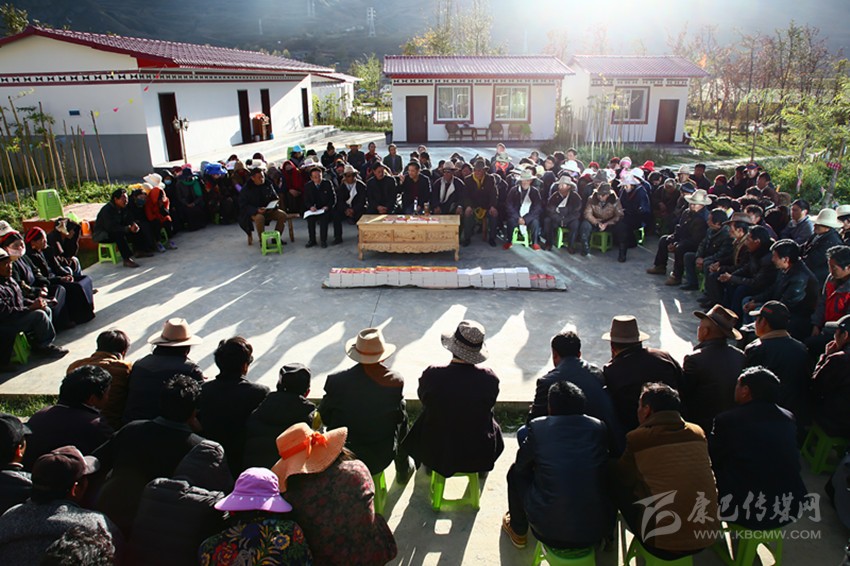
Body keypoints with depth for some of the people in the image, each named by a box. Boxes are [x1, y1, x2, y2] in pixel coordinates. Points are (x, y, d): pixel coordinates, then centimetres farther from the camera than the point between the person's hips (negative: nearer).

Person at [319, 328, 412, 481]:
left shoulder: (337, 381, -18)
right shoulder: (396, 381, -18)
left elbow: (324, 417, -6)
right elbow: (399, 416, -6)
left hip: (343, 455, 1)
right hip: (382, 456, 0)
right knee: (402, 418, 26)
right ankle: (403, 471, 45)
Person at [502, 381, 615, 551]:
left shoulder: (538, 426, -8)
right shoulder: (599, 427, -1)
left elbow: (521, 464, 8)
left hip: (550, 531, -3)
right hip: (599, 529, 3)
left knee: (515, 472, 21)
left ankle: (518, 532, 41)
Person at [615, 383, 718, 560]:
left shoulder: (637, 439, -11)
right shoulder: (698, 433, 1)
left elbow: (621, 479, 6)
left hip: (663, 544, -5)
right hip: (707, 538, 5)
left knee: (620, 488, 14)